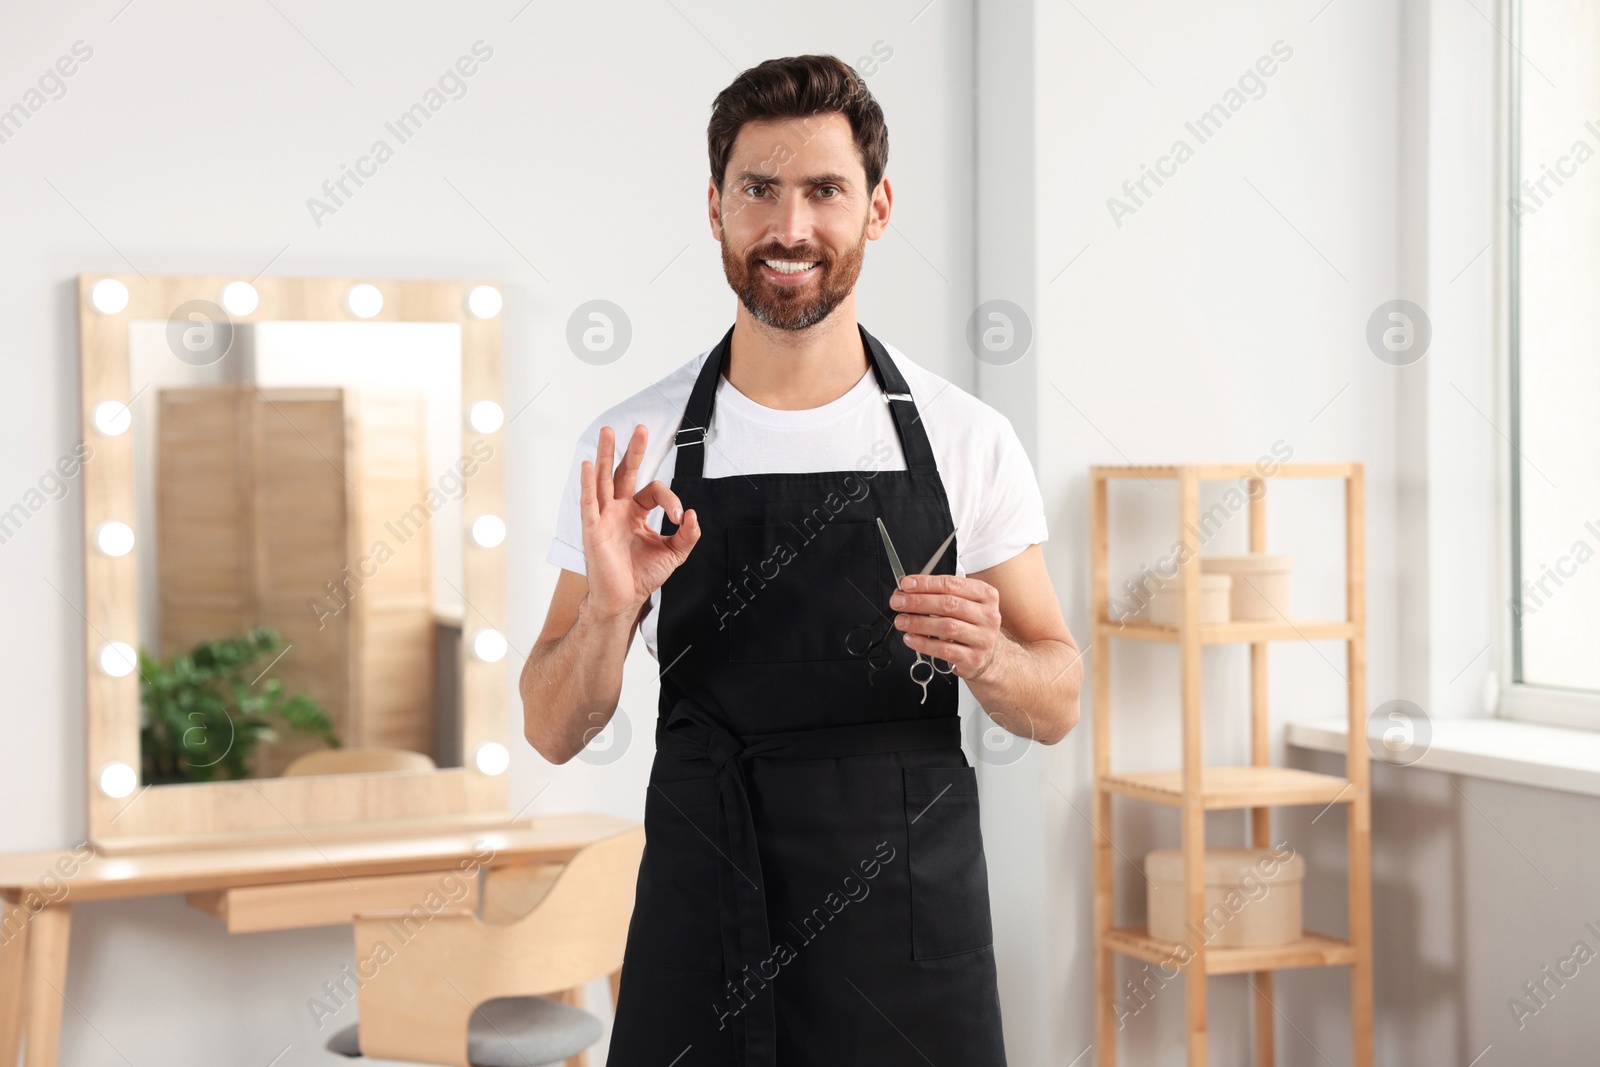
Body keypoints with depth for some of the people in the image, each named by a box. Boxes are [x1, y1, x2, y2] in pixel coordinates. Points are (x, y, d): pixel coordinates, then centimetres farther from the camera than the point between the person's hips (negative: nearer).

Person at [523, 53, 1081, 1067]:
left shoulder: (969, 439, -3)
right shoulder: (629, 448, -2)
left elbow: (1057, 706, 3)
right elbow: (555, 733, 0)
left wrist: (987, 657, -19)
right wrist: (608, 611, -20)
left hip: (914, 938, 0)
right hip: (698, 939, 0)